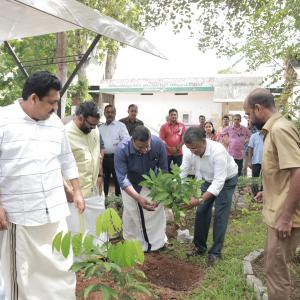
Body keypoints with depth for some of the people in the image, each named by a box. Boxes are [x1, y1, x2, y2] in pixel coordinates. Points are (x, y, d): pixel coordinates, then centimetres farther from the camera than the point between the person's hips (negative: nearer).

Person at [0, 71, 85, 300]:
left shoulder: (56, 122, 6)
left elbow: (67, 160, 15)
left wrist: (77, 191, 14)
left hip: (55, 211, 5)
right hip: (19, 214, -4)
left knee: (61, 265, 15)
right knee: (22, 270, 10)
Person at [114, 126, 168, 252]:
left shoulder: (158, 144, -32)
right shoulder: (122, 149, -37)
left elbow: (163, 170, -20)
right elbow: (122, 179, -34)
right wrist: (139, 198, -46)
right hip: (130, 183, -1)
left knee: (157, 208, 2)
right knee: (131, 212, 4)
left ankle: (158, 240, 25)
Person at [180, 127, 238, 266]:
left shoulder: (217, 151, -40)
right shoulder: (190, 153, -23)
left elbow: (219, 181, -42)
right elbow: (181, 173, -16)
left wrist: (200, 200, -49)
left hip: (226, 180, -5)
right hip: (209, 180, 5)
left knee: (220, 215, -7)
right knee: (201, 212, 6)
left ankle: (215, 252, 7)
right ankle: (200, 246, 23)